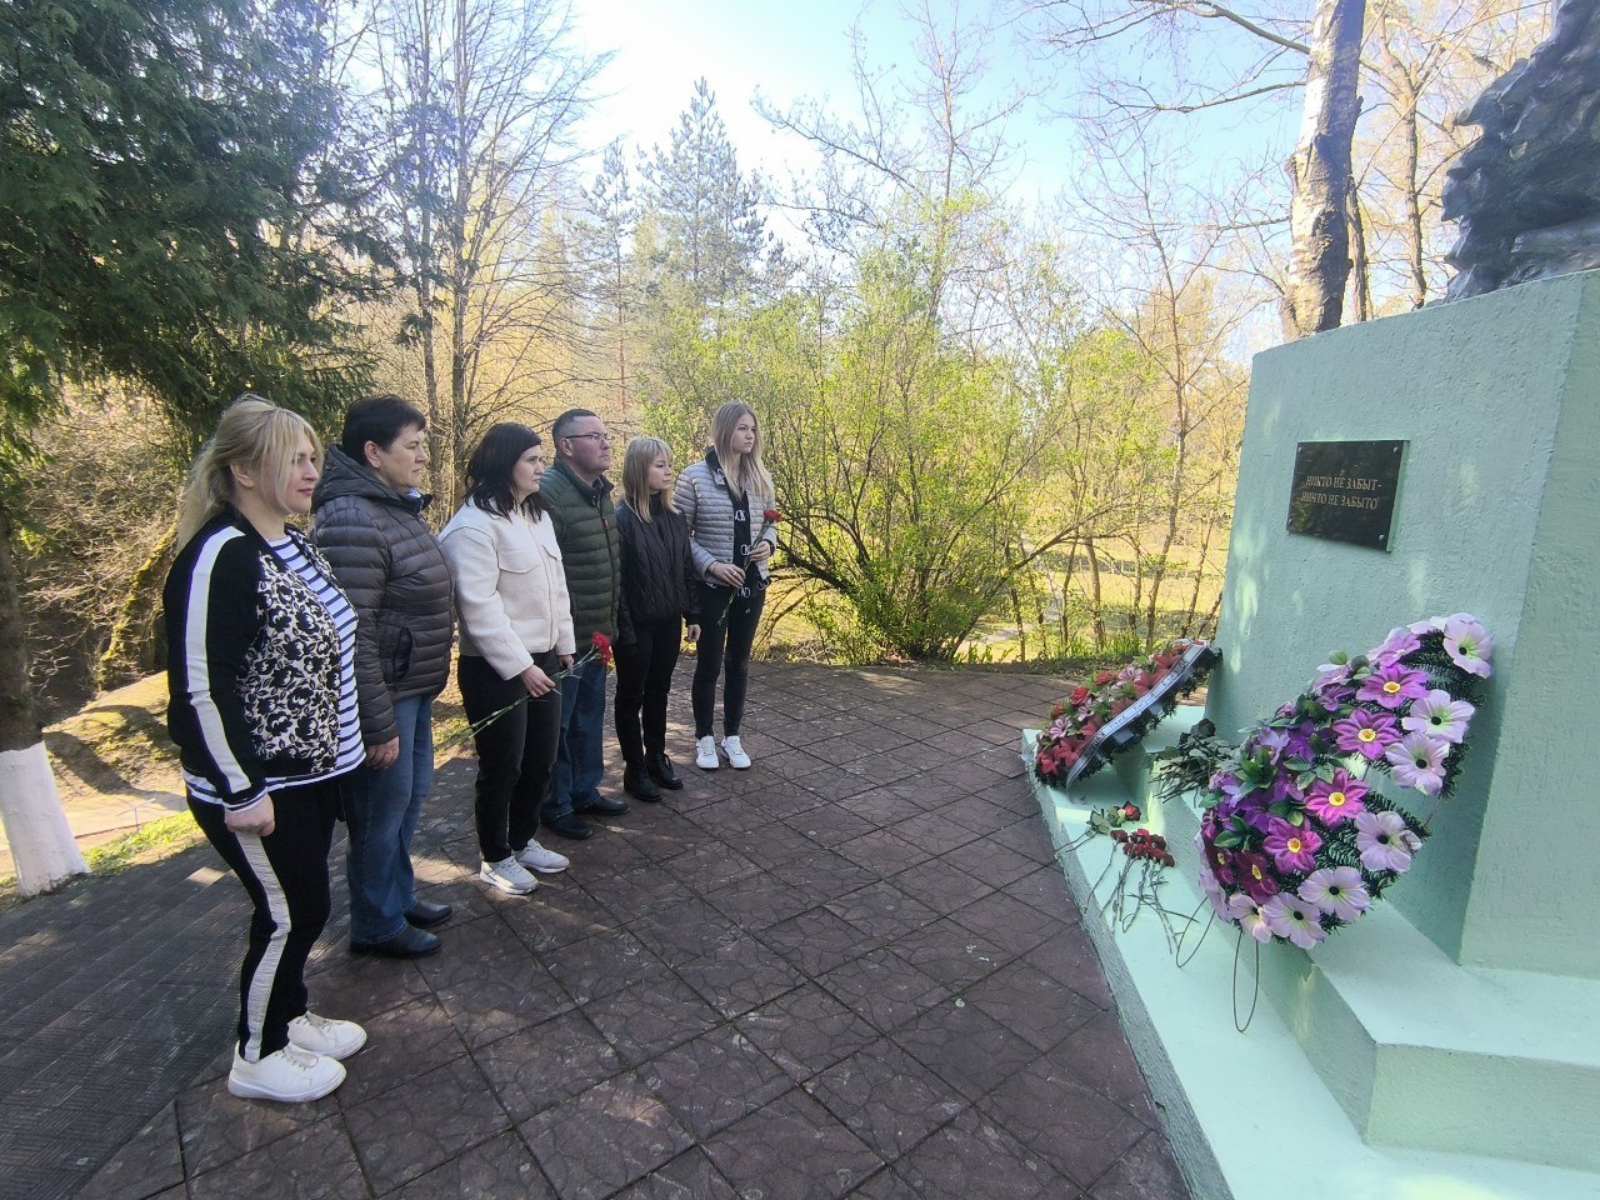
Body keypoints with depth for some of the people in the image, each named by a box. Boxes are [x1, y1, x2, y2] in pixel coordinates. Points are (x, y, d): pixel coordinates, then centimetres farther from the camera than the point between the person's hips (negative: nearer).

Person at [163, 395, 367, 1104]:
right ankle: (257, 1057, 29)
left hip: (312, 772, 8)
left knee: (301, 906, 21)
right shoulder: (219, 558, -22)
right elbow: (199, 688, -23)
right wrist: (241, 791, -20)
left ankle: (289, 1017, 41)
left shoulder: (294, 544, 7)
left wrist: (339, 745, 19)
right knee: (289, 914, 6)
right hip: (258, 789, -8)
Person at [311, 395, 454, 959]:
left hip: (415, 689, 10)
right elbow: (351, 636, -25)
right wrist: (378, 725, -20)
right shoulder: (353, 521, -23)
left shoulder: (399, 508, 9)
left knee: (412, 795, 22)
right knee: (382, 810, 8)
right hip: (384, 696, -9)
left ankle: (399, 896, 42)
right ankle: (377, 925, 29)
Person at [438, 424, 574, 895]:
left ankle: (524, 841, 38)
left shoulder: (536, 515, 10)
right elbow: (478, 606, -21)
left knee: (541, 762, 18)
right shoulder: (474, 525, -17)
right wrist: (520, 666, -20)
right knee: (502, 768, 7)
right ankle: (495, 858, 28)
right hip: (497, 670, -8)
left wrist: (563, 645, 13)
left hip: (543, 662, 8)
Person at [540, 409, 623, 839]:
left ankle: (585, 790, 37)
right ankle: (556, 805, 25)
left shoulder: (601, 492, 11)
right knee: (558, 723, 7)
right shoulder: (549, 493, -19)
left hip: (595, 635, 9)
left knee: (590, 717, 20)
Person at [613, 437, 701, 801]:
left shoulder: (674, 516, 5)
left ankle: (657, 758, 33)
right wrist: (624, 629, -17)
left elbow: (687, 569, 10)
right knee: (631, 696, 10)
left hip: (669, 622, 6)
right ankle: (635, 769, 22)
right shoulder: (622, 518, -15)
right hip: (637, 624, -6)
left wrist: (692, 615, 9)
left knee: (659, 692, 18)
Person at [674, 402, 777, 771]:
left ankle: (732, 736, 28)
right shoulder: (695, 477, -10)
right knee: (709, 662, 7)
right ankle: (704, 738, 25)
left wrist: (769, 543, -7)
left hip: (752, 584, 5)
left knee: (739, 661, 13)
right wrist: (711, 565, -19)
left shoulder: (761, 477, 4)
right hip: (713, 585, -4)